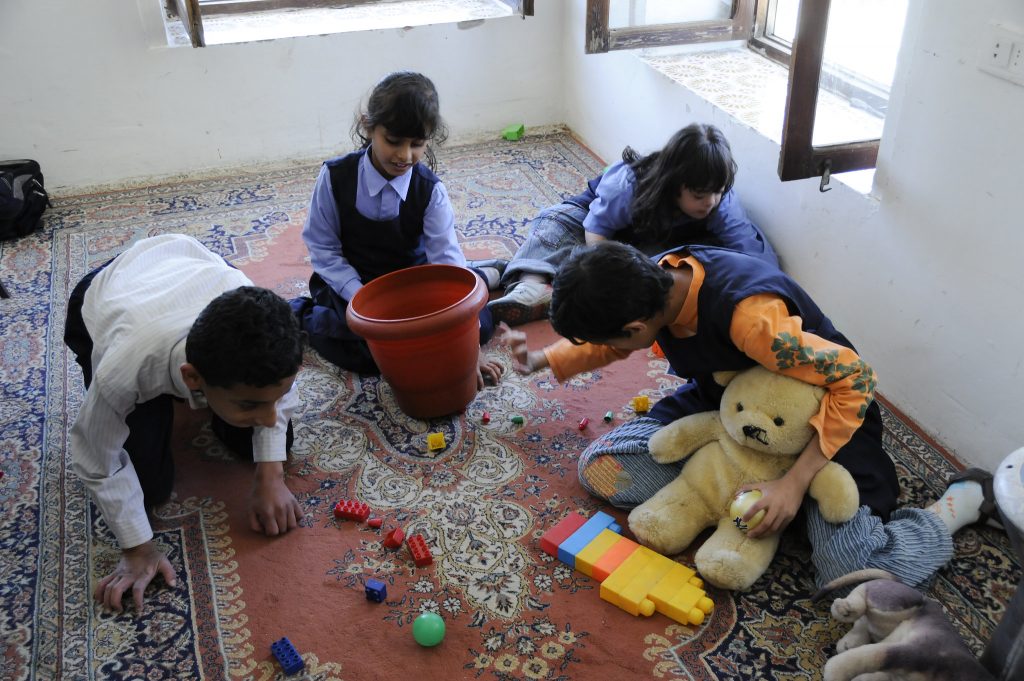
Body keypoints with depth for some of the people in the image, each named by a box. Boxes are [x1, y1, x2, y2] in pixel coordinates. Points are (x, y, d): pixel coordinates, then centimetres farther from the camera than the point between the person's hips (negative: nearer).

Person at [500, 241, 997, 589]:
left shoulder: (749, 315, -39)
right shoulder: (656, 280, -16)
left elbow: (854, 379, -31)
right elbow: (612, 340, 8)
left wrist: (795, 482, -33)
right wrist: (545, 359, 1)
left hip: (823, 413, -6)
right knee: (599, 468, -8)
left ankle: (965, 500, 4)